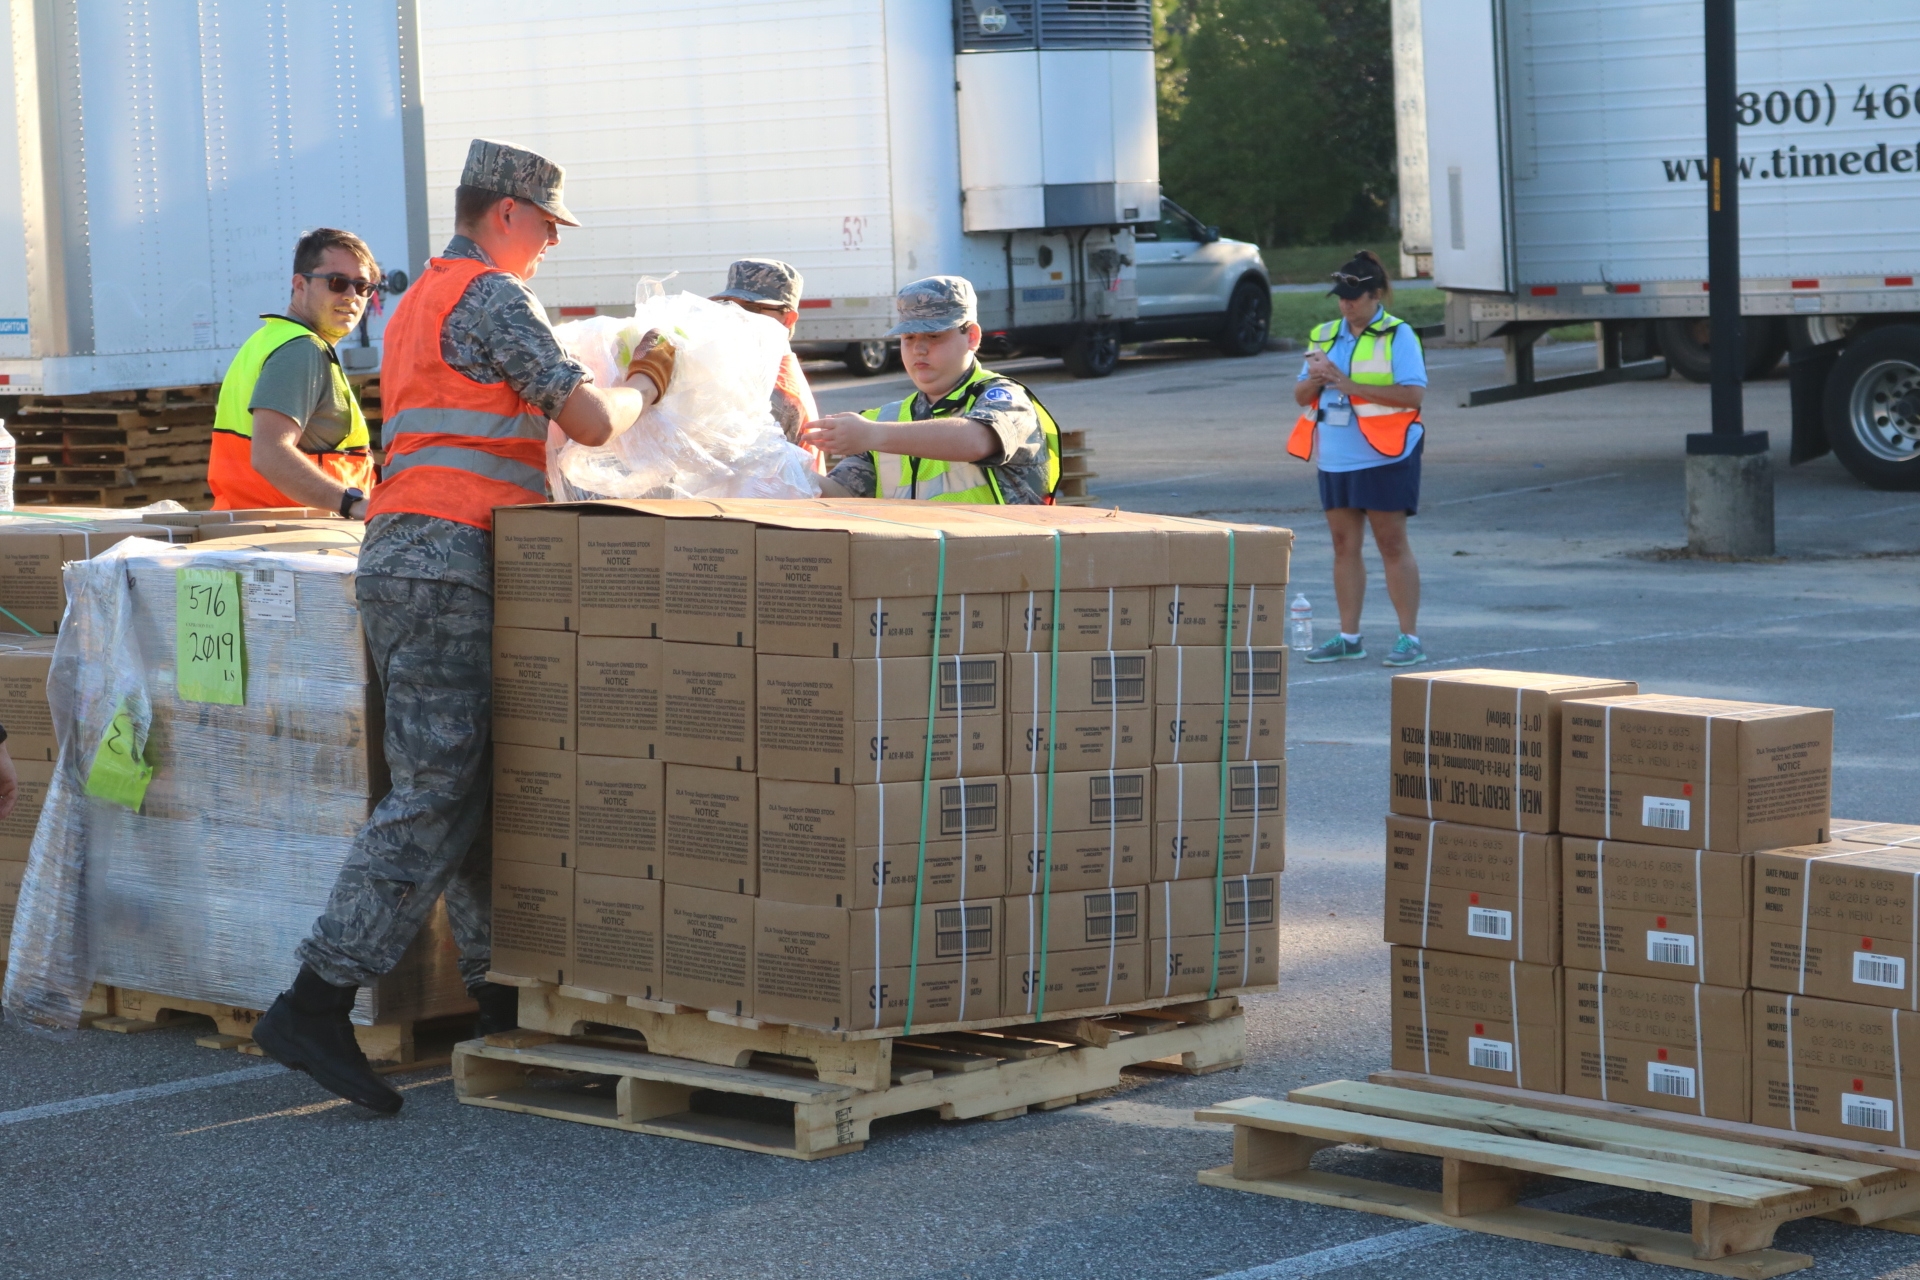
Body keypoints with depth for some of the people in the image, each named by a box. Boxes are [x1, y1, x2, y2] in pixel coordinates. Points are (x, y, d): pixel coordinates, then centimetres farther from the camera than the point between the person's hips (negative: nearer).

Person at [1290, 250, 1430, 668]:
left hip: (1385, 457, -6)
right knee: (1344, 545, 8)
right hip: (1336, 458, 6)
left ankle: (1410, 638, -1)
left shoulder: (1397, 335, -6)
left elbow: (1413, 394, -17)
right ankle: (1349, 637, 14)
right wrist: (1315, 379, -9)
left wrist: (1350, 385, -20)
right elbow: (1301, 396, 15)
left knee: (1392, 545, -5)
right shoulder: (1325, 335, 13)